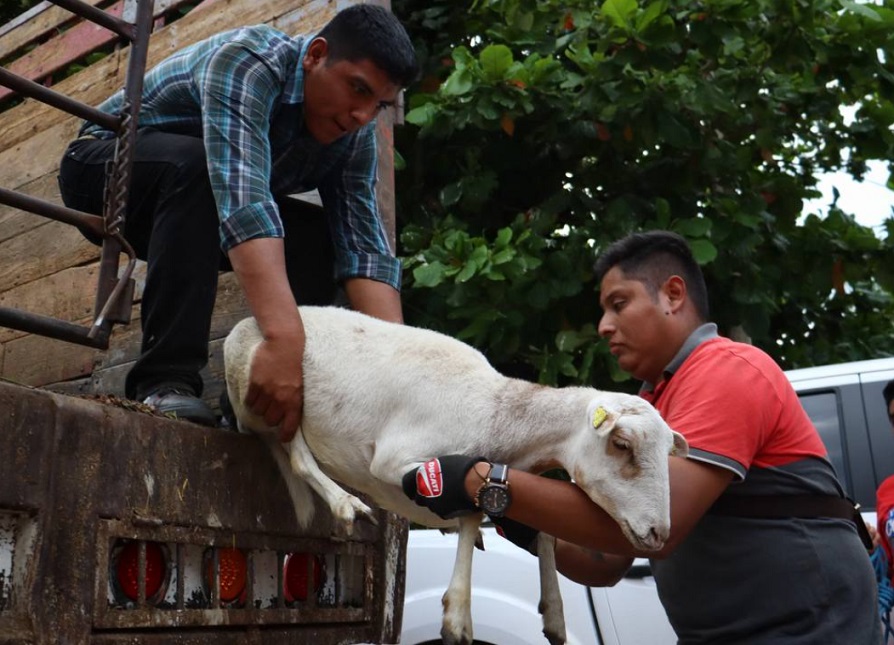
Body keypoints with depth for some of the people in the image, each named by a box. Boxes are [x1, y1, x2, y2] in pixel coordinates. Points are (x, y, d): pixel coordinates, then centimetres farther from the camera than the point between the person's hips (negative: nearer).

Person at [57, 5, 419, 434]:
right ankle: (165, 382, -34)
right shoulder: (249, 61, -32)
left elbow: (363, 245, -22)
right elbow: (240, 191, -48)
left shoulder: (353, 136, -13)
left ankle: (254, 398, -11)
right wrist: (284, 336, -59)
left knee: (319, 242, -14)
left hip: (188, 202, 6)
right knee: (196, 163, -36)